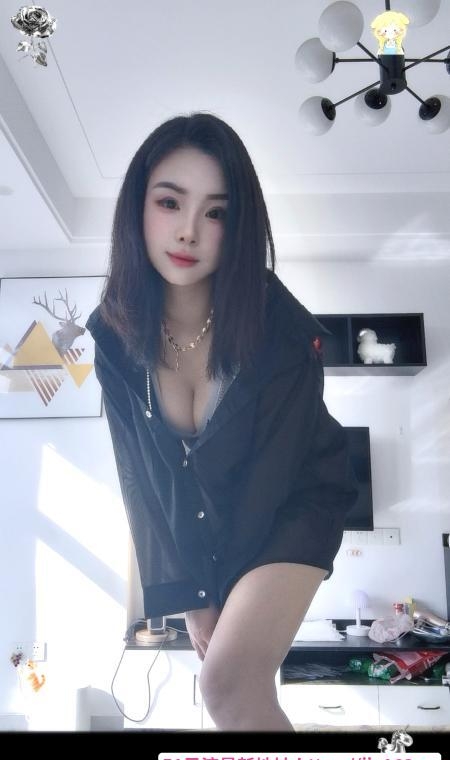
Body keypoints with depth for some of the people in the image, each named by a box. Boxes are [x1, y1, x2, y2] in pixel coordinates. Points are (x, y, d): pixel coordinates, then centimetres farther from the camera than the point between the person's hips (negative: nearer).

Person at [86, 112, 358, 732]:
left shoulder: (281, 329, -27)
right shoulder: (116, 335, -15)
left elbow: (273, 472, -19)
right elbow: (141, 475, -8)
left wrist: (219, 581, -10)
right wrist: (188, 594, -8)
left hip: (289, 510, -3)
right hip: (193, 529, 4)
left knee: (229, 682, -20)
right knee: (232, 680, 11)